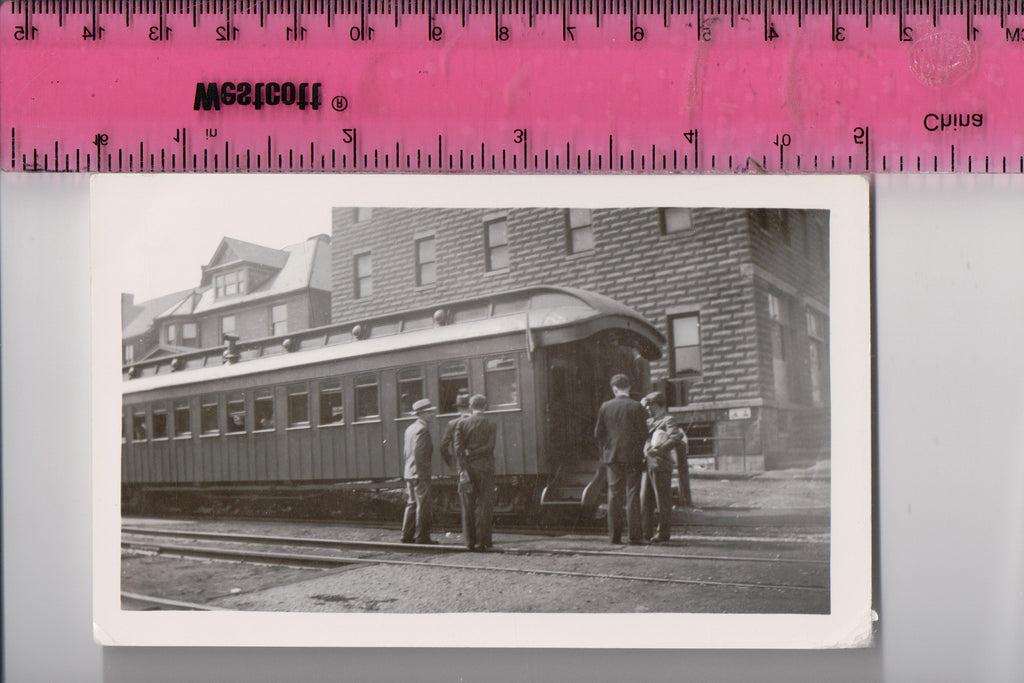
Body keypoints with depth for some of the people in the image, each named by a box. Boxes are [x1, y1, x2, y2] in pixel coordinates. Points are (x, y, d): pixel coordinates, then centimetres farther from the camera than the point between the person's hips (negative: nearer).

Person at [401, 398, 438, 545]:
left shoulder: (410, 429, 16)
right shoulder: (422, 429, -14)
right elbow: (419, 453, -20)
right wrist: (424, 473, -19)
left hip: (409, 473, 9)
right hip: (420, 474, -9)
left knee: (411, 503, 12)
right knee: (423, 505, -5)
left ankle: (407, 535, 13)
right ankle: (422, 537, -4)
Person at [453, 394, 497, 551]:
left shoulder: (462, 423, 3)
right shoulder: (490, 425, 0)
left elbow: (458, 448, -5)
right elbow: (489, 447, -10)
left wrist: (463, 469, -6)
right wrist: (473, 453, -3)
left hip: (467, 467, 2)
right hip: (484, 467, -1)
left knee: (468, 506, 7)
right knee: (484, 505, 3)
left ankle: (470, 541, 7)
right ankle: (482, 541, 1)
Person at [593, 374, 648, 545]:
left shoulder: (605, 407, 0)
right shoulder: (636, 407, -7)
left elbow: (598, 433, 4)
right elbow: (644, 433, -7)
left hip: (612, 456, 2)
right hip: (633, 457, -2)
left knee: (614, 495, 8)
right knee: (633, 495, 1)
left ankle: (614, 535, 8)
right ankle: (635, 536, -2)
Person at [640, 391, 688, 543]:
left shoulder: (668, 420, -5)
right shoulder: (650, 422, 21)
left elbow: (676, 437, -20)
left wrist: (659, 450, -25)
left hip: (661, 465, -8)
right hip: (648, 464, 8)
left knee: (663, 500, -2)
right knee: (645, 500, 7)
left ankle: (664, 532, 4)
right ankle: (646, 532, 13)